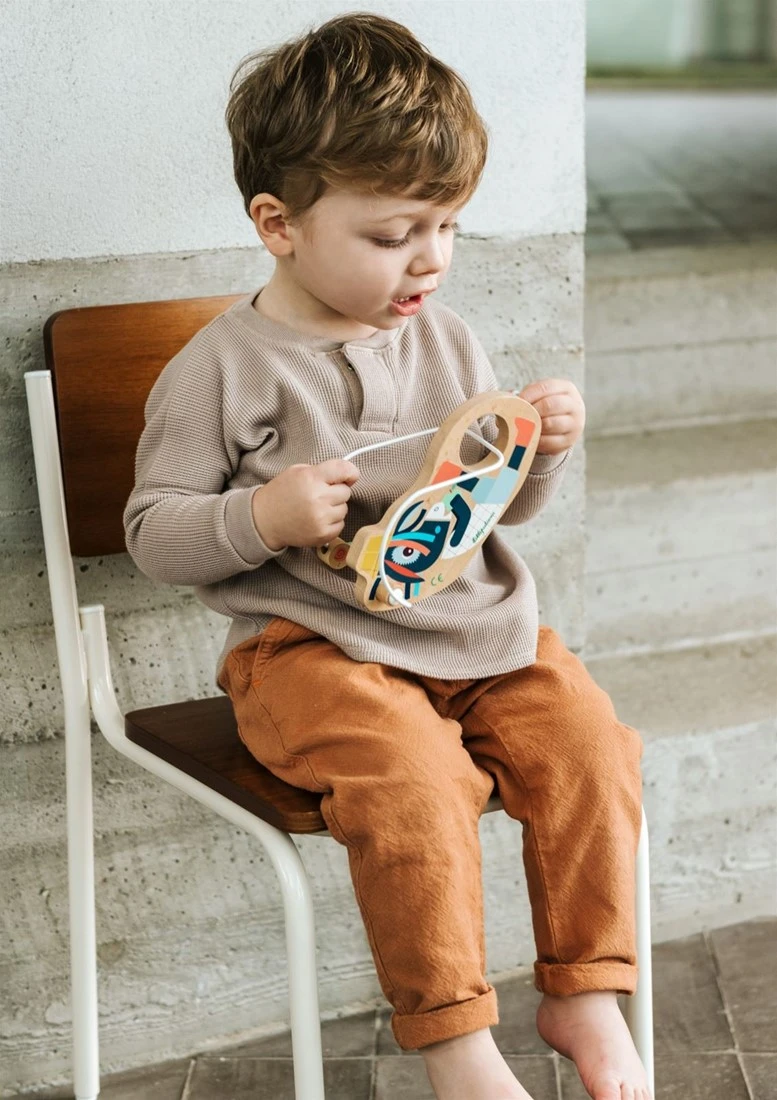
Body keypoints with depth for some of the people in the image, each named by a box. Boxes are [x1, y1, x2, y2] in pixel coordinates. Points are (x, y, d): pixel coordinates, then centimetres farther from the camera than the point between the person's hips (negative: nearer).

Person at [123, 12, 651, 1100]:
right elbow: (153, 531, -4)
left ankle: (585, 992, 2)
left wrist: (543, 455, -3)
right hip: (314, 645, -5)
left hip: (477, 626, 5)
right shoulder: (221, 368, -6)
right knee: (414, 777, -29)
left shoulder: (449, 343, 9)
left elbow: (503, 508, 18)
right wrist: (260, 519, -21)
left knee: (591, 743, -15)